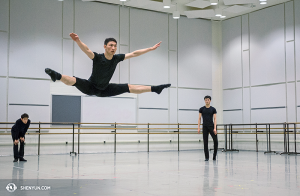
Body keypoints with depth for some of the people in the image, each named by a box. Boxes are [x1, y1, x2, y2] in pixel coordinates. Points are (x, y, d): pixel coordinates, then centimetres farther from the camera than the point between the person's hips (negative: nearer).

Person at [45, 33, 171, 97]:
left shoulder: (117, 58, -7)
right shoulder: (97, 57, -21)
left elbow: (134, 54, -1)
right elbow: (86, 50, -41)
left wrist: (151, 49, 1)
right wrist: (78, 41, -61)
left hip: (105, 90, 5)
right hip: (90, 87, -5)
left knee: (129, 87, 3)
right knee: (74, 81, -35)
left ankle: (154, 89, 11)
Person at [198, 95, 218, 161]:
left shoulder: (213, 109, 3)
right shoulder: (201, 109, 4)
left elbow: (215, 119, -2)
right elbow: (199, 119, 3)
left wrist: (215, 128, -12)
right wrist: (198, 128, -6)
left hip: (211, 126, 0)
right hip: (205, 127, 0)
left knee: (215, 140, -7)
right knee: (205, 142, 0)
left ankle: (214, 155, 10)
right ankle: (207, 157, 7)